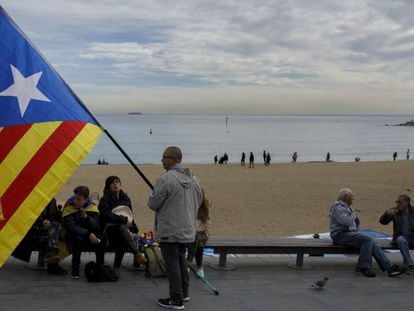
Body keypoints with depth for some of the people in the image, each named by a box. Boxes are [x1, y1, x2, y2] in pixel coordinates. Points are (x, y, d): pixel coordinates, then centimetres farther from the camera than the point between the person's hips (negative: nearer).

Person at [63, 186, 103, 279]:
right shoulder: (69, 206, -13)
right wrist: (88, 234, -35)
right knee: (78, 238, -36)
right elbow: (71, 227, -24)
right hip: (72, 235, -2)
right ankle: (75, 270, -24)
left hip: (90, 235, 2)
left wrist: (86, 217, -29)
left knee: (101, 240, -28)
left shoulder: (92, 206, -6)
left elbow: (97, 227, -12)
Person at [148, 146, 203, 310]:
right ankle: (184, 293, 30)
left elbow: (153, 204, -15)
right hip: (186, 229, 8)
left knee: (172, 264, -2)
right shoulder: (192, 179, 6)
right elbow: (199, 201, 15)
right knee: (181, 261, 20)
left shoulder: (166, 178, -19)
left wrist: (152, 201, 7)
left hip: (169, 230, -8)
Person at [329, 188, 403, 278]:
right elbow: (345, 221, -25)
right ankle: (364, 267, -19)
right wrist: (353, 215, -5)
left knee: (372, 242, -10)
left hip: (351, 233, 9)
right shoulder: (337, 207, -9)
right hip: (341, 235, -9)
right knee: (367, 239, -25)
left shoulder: (348, 207, 22)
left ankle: (388, 267, -16)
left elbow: (356, 221, 31)